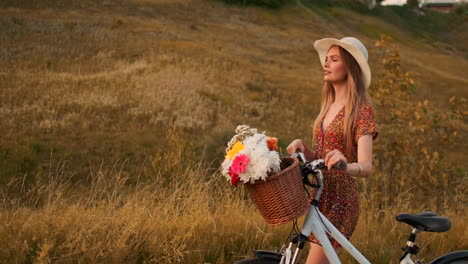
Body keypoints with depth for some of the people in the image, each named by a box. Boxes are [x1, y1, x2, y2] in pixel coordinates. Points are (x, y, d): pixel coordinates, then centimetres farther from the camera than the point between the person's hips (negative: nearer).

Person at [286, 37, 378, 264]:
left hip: (340, 202, -8)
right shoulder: (328, 105, 14)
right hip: (321, 198, 8)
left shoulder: (361, 109, -10)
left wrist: (346, 166, -42)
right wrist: (303, 148, -6)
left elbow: (366, 167, -20)